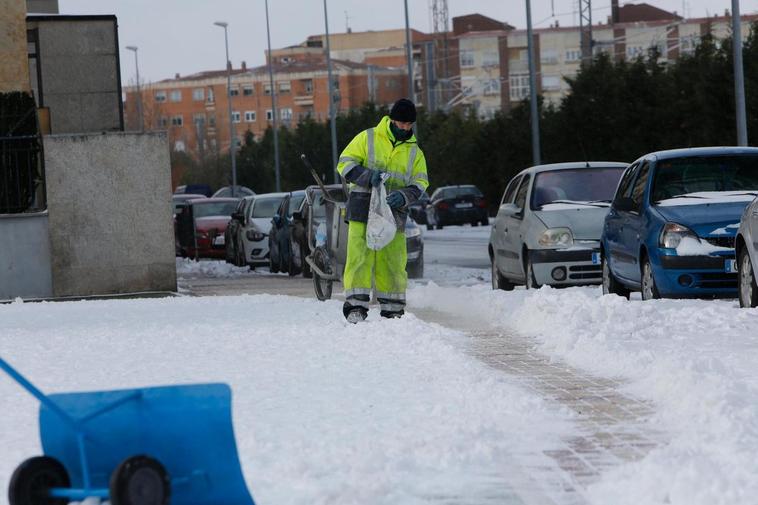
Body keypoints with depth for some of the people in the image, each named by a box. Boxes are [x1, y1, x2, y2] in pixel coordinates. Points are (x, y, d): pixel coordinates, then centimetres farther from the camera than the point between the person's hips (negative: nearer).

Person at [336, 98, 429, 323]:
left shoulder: (414, 152, 16)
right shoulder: (367, 138, 4)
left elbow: (420, 183, 11)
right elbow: (345, 163, 0)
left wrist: (404, 196, -11)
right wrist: (367, 176, -18)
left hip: (394, 213, 4)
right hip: (363, 210, -4)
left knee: (393, 262, 5)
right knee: (360, 257, -11)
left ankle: (393, 310, 13)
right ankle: (355, 306, -12)